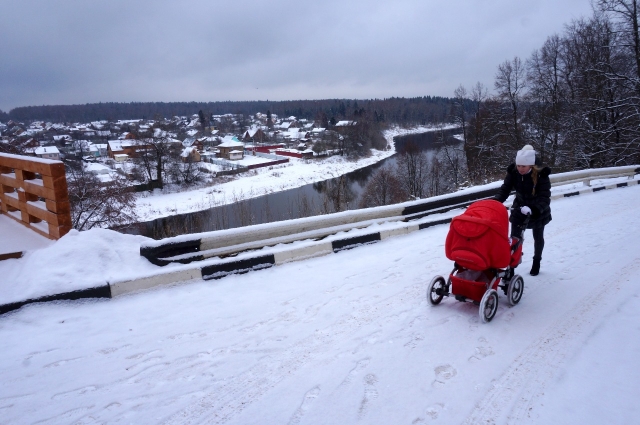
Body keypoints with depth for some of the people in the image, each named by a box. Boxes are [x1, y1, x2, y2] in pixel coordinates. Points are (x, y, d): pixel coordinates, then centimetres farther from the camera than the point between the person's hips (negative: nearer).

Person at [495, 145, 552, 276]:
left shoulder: (541, 175, -29)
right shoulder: (513, 172, -20)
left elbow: (545, 198, -33)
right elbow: (505, 189, -17)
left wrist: (533, 209, -50)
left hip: (538, 212, -2)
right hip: (519, 209, 2)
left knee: (538, 237, 18)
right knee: (514, 238, -1)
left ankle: (536, 262, 41)